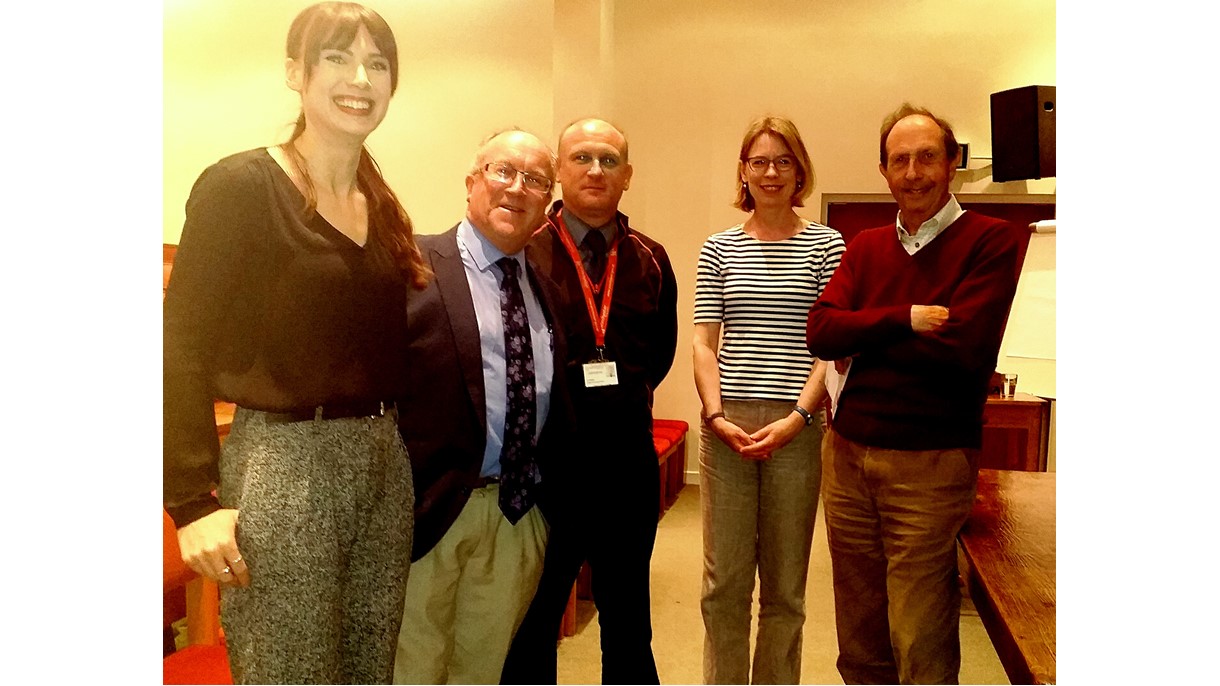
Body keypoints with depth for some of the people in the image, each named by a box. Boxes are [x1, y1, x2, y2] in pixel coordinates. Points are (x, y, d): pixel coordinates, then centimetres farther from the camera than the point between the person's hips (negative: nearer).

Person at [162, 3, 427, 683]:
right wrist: (193, 501, -15)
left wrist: (392, 447, 5)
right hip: (283, 463, -6)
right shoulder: (241, 186, -7)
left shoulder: (382, 207, 12)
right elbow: (183, 348, -11)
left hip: (386, 463, 6)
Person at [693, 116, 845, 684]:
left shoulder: (826, 245, 4)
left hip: (796, 429, -1)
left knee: (785, 584, 10)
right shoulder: (719, 249, 9)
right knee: (724, 579, 6)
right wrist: (718, 415, -8)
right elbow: (703, 343, 5)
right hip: (726, 427, 1)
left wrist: (797, 417, -11)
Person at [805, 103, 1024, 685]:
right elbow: (820, 332, -3)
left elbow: (962, 348, -17)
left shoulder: (993, 240, -4)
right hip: (848, 452, 5)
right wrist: (905, 319, -15)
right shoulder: (865, 248, 12)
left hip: (930, 462, -5)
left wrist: (862, 341, -6)